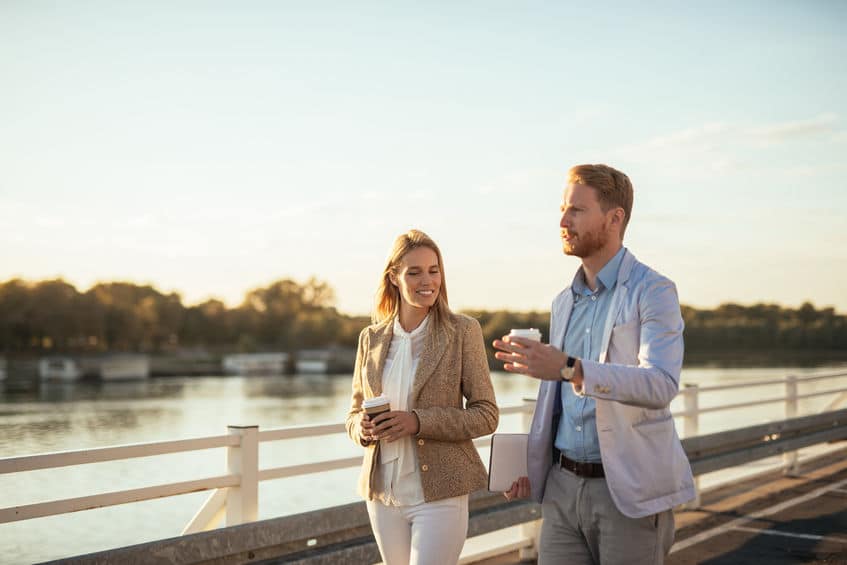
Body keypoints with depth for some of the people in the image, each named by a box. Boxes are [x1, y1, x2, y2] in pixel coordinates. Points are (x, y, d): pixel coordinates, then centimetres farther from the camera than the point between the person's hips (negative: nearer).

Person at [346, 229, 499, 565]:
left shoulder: (463, 331, -5)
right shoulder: (371, 338, 6)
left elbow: (486, 415, -6)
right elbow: (354, 413, 14)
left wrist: (418, 421, -19)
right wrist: (363, 428, -11)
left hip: (439, 494, -4)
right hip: (382, 495, 4)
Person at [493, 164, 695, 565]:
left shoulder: (652, 291, -8)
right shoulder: (564, 303, 14)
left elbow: (661, 385, -24)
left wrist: (569, 368, -36)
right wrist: (532, 465, 9)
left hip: (629, 490, -6)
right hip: (563, 487, 6)